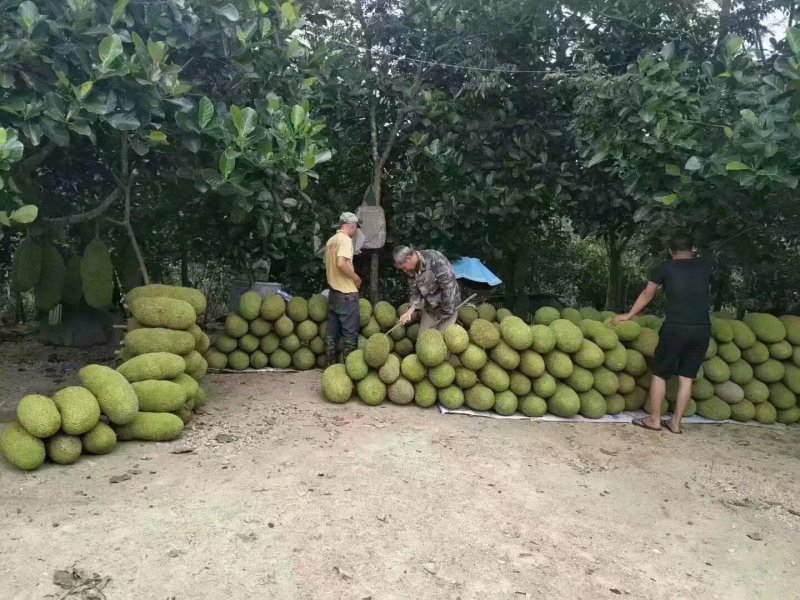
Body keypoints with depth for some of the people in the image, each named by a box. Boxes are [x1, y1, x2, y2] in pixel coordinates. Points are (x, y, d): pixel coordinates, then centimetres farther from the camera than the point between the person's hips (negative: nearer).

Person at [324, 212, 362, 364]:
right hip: (347, 293, -9)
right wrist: (356, 277, -14)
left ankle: (332, 365, 16)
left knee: (332, 331, 11)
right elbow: (341, 263, -27)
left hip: (333, 291, 9)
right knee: (350, 331, -2)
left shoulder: (331, 240, 13)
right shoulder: (345, 239, -14)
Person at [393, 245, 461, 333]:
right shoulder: (412, 270, -4)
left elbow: (449, 286, -25)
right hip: (430, 308, 6)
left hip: (448, 304, -6)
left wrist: (446, 311, -18)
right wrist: (410, 311, -16)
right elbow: (416, 293, 1)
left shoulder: (435, 260, -27)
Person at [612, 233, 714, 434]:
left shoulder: (666, 267, 5)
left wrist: (629, 315, 24)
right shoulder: (706, 266, 13)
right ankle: (676, 422, 14)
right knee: (687, 376, 9)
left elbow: (647, 295, 13)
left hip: (675, 327, -3)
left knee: (660, 374, 8)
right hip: (702, 329, 3)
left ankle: (654, 419, 12)